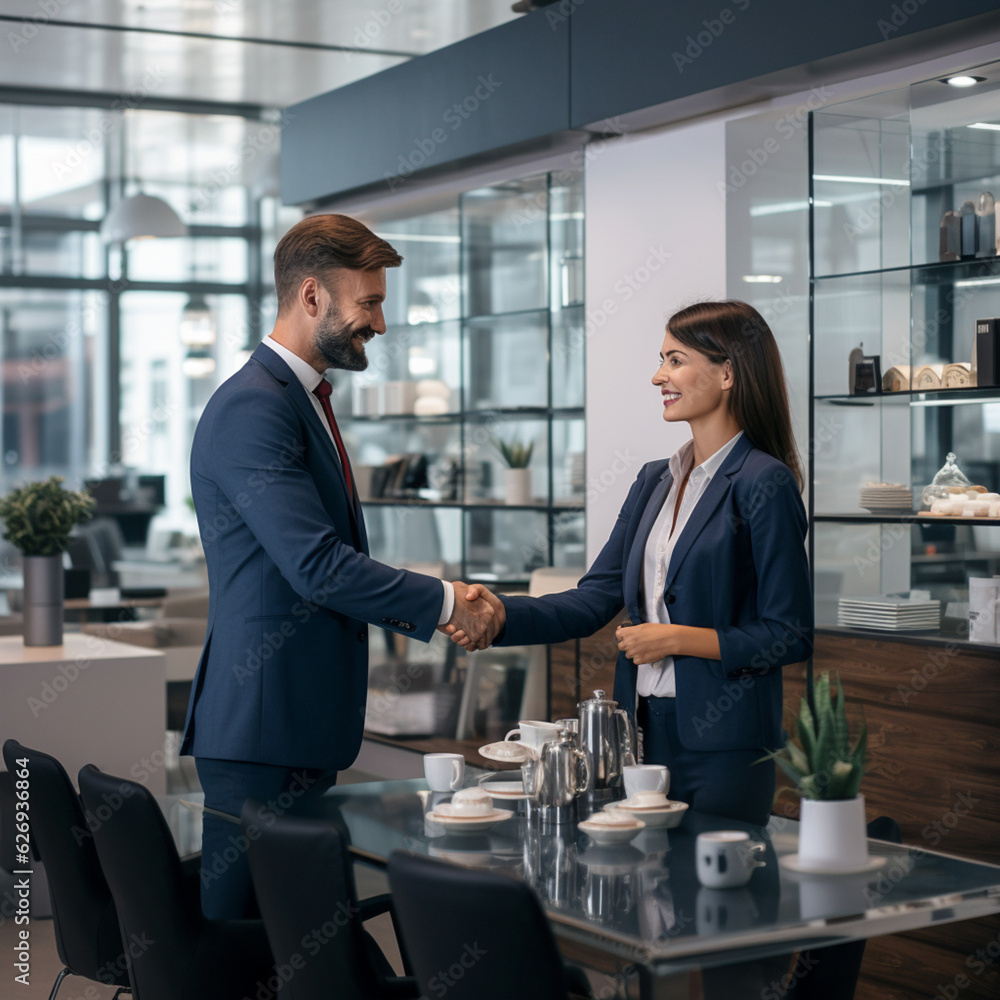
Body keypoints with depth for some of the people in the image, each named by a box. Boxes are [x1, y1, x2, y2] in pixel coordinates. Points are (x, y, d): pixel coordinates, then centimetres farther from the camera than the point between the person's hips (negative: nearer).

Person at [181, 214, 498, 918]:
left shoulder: (304, 400, 18)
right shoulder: (253, 407, -15)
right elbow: (318, 566, -21)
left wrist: (429, 612, 11)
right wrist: (442, 601, -10)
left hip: (304, 725, 10)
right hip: (262, 727, -10)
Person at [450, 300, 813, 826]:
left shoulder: (764, 484, -10)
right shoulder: (654, 480, 13)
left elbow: (789, 636, -11)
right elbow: (596, 598, 8)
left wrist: (678, 639, -14)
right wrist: (501, 614, -7)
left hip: (723, 747, -7)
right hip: (644, 729, 7)